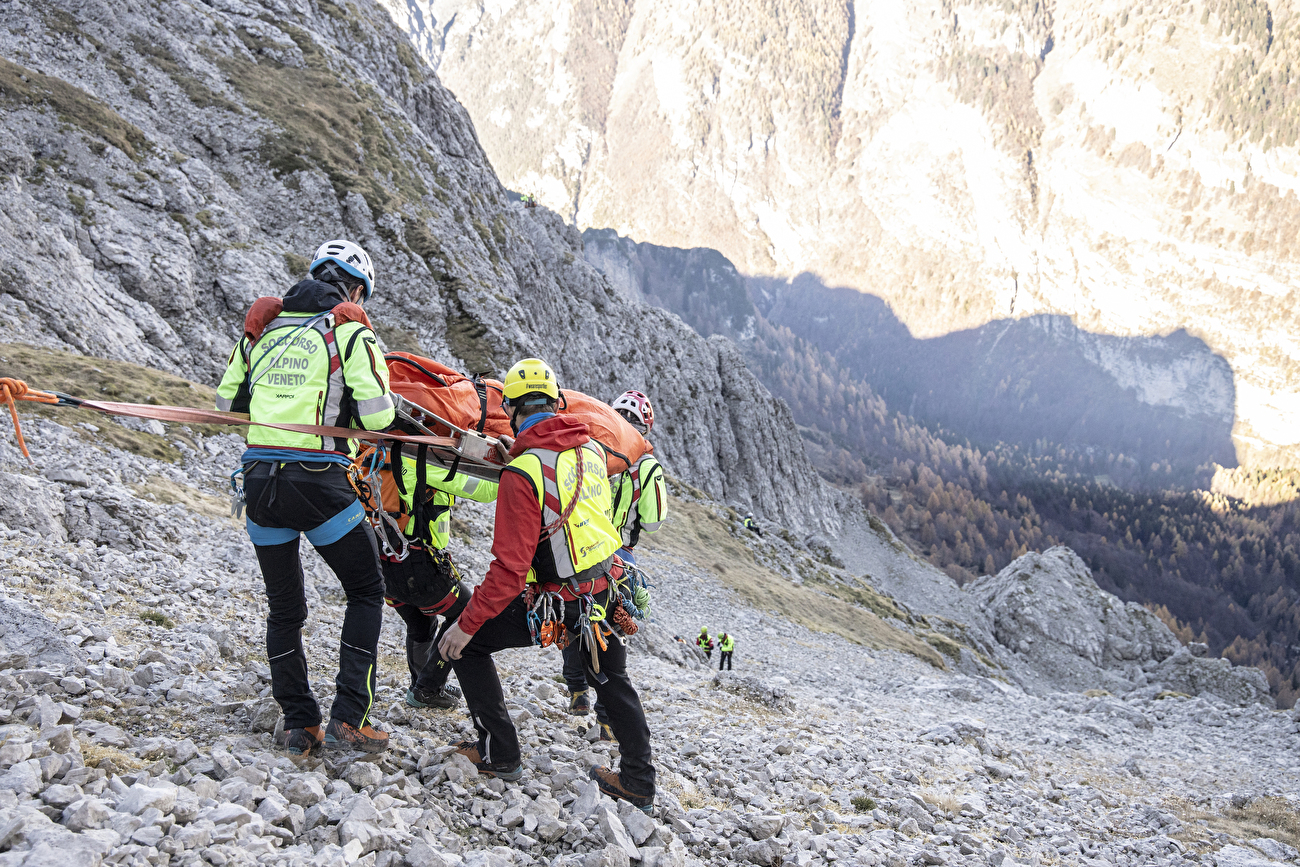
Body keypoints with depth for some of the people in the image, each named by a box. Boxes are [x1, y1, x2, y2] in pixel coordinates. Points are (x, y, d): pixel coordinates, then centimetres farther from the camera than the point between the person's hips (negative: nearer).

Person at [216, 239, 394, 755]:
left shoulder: (263, 326, 14)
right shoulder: (351, 330, -1)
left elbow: (227, 401, 19)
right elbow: (376, 416, -9)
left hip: (258, 480, 5)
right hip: (318, 483, -5)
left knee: (283, 608, 18)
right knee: (365, 591, 13)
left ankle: (298, 724, 18)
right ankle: (348, 718, 6)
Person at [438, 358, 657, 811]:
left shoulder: (522, 473, -21)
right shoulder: (591, 448, 0)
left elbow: (509, 567, -23)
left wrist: (467, 624, -14)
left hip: (557, 603, -7)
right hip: (605, 591, 7)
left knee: (464, 645, 11)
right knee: (613, 680, 28)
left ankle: (500, 752, 15)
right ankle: (638, 782, 32)